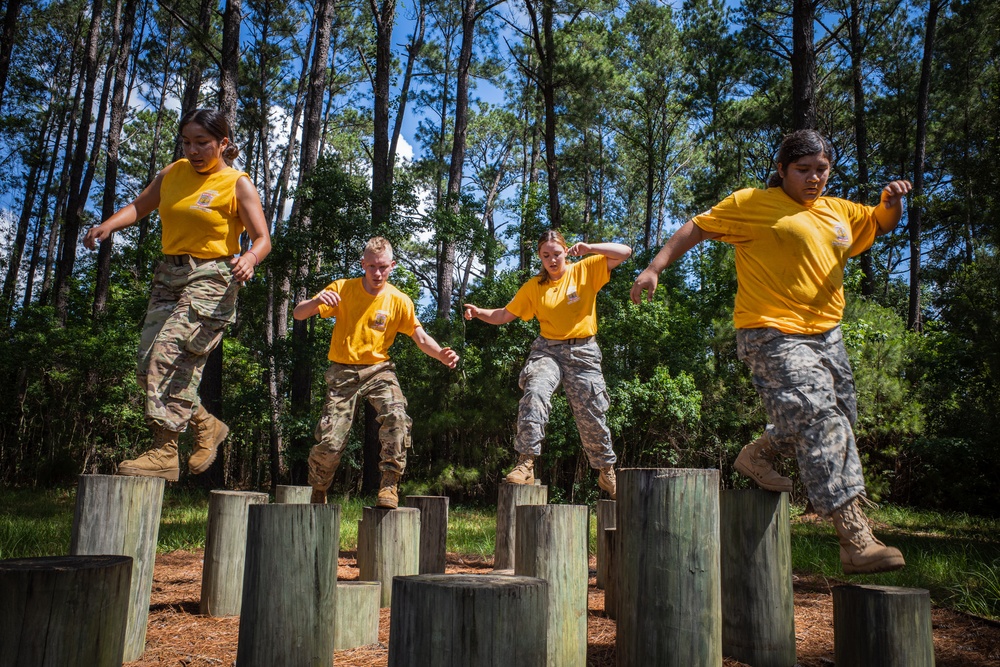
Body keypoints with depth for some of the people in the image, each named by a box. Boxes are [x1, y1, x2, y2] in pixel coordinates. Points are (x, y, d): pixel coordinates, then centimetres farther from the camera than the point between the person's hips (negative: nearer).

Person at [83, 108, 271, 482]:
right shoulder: (173, 173, 14)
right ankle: (207, 426, 19)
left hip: (211, 278, -7)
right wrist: (109, 225, -3)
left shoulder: (238, 185, -3)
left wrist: (250, 258, -31)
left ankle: (164, 453, -17)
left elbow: (262, 239, -8)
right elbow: (140, 206, 18)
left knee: (171, 356, -20)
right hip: (169, 275, 7)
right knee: (149, 365, 2)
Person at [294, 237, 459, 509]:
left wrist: (441, 353, -24)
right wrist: (317, 301, -30)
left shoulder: (399, 301, -2)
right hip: (343, 372, 0)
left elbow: (420, 336, -2)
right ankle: (317, 493, 22)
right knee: (330, 442, -7)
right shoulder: (342, 289, -3)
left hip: (378, 369, 1)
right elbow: (298, 314, -6)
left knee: (397, 416, -30)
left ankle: (389, 484, -17)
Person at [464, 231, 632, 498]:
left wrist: (589, 248, -13)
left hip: (583, 352, 0)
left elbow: (625, 252, -1)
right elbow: (504, 315, 9)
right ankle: (526, 463, -31)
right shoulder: (534, 287, 8)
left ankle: (607, 471, 27)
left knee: (591, 416, 4)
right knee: (535, 392, -30)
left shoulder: (586, 270, 4)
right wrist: (479, 312, -9)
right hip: (547, 350, 1)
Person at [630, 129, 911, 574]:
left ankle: (758, 455, 34)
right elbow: (697, 228, 1)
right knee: (821, 422, -18)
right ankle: (856, 540, -16)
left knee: (840, 417, 15)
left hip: (826, 334, 9)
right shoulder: (753, 204, -2)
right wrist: (655, 268, -8)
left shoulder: (839, 212, 16)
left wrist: (892, 201, 6)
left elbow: (881, 224, 30)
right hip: (774, 336, -9)